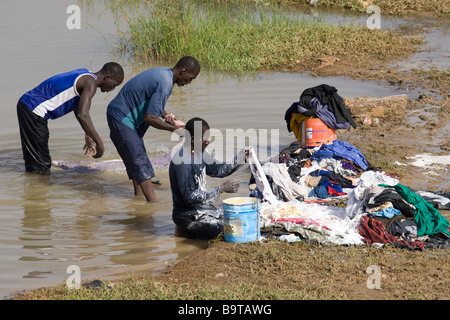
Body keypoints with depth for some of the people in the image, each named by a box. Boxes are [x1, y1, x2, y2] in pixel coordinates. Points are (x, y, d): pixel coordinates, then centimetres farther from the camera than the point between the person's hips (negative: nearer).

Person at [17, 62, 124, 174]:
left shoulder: (86, 75, 14)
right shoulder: (90, 83, -16)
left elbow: (78, 109, 30)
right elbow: (82, 115, -30)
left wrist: (88, 136, 34)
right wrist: (99, 143, -24)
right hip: (33, 110, -10)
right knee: (41, 168, -4)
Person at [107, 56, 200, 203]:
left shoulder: (164, 73, 7)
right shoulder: (165, 84, -24)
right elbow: (149, 117, -26)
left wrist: (166, 116, 5)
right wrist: (173, 128, -16)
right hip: (121, 118, -11)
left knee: (136, 162, 15)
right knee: (141, 162, -12)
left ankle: (139, 197, 22)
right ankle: (153, 203, -13)